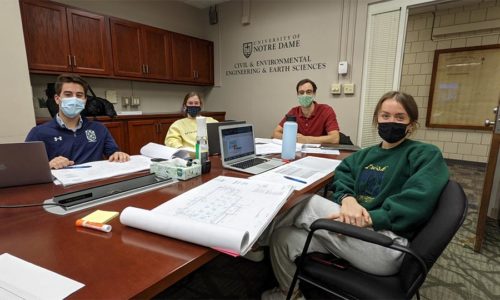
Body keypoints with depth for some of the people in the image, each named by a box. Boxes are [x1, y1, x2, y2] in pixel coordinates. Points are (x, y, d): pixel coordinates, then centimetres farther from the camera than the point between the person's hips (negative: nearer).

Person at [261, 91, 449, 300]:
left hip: (387, 246, -6)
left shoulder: (426, 155, 1)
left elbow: (418, 200, -16)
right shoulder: (365, 155, 20)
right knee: (282, 238, -6)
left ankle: (261, 235, 9)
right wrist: (347, 199, -17)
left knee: (309, 203, -17)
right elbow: (342, 175, 6)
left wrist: (369, 218, -24)